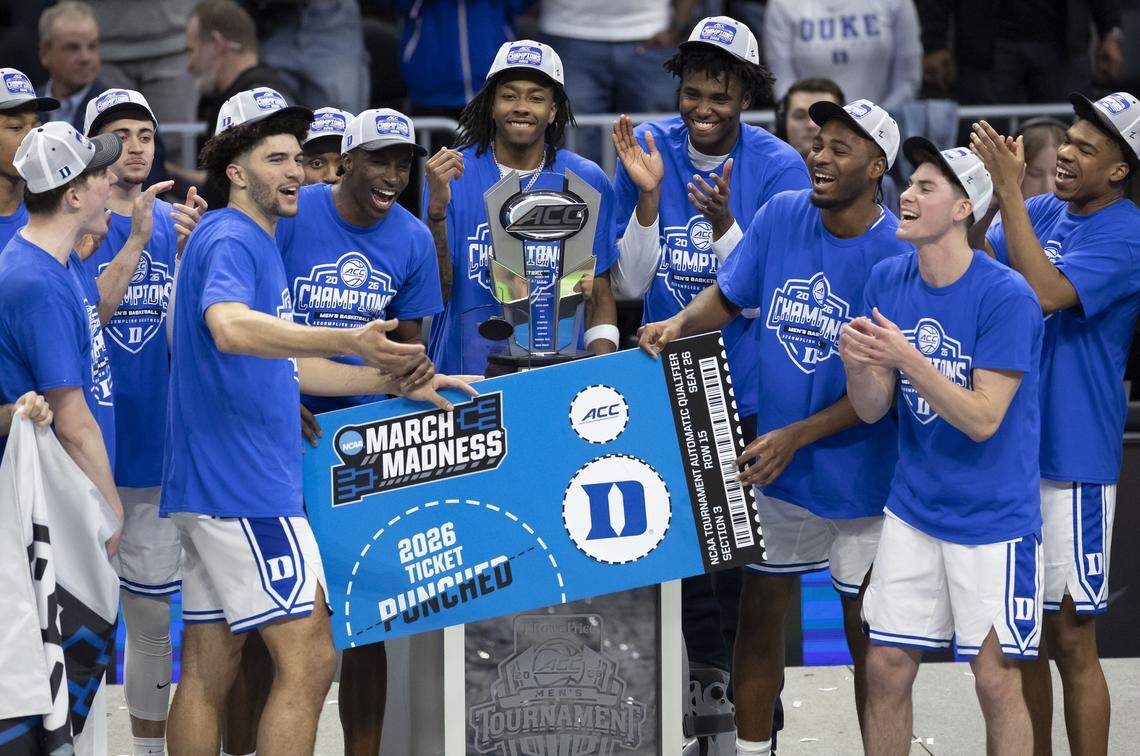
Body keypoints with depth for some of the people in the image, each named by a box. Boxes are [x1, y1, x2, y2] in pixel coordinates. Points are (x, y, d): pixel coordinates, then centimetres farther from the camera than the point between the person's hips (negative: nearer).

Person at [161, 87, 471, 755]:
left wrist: (401, 384, 24)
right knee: (309, 657, -11)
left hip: (212, 490, 10)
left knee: (211, 664, 9)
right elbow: (229, 327, -34)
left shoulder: (259, 246, 22)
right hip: (245, 486, -10)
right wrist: (350, 342, -46)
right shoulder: (230, 241, -11)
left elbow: (288, 367, 29)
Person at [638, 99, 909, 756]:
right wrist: (681, 324, -12)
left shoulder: (899, 254, -18)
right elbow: (728, 296, 9)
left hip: (859, 473, -5)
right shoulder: (782, 215, -3)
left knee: (867, 633, 6)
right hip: (775, 461, 5)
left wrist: (798, 435, -22)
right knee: (760, 611, 12)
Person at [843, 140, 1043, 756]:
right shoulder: (888, 280, 0)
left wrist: (908, 358, -31)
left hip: (992, 518, -5)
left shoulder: (1007, 297, -18)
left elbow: (982, 420, -20)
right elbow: (871, 410, 0)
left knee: (996, 681, -1)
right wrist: (855, 364, -22)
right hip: (912, 512, 5)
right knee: (886, 670, 5)